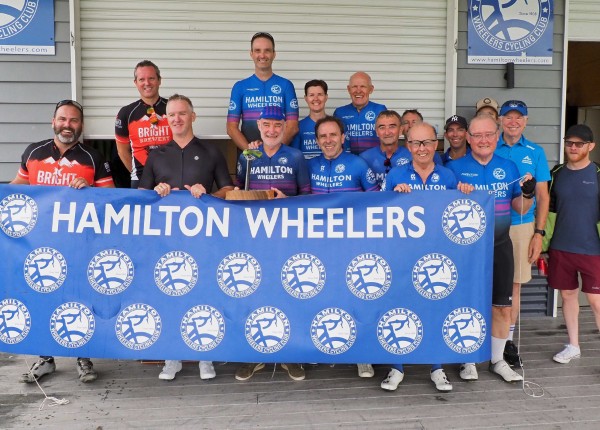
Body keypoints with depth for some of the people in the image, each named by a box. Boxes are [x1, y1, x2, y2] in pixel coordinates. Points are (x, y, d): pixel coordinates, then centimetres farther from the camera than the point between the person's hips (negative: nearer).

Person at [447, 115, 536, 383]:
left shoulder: (508, 167, 6)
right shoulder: (455, 167, -4)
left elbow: (521, 209, 8)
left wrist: (528, 193, -12)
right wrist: (458, 194, -24)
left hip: (500, 245, 3)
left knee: (502, 307, 8)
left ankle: (497, 360, 26)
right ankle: (468, 359, 25)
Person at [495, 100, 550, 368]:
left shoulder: (535, 153, 7)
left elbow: (542, 196, 7)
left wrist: (539, 233, -1)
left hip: (521, 226, 1)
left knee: (514, 285, 6)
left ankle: (508, 340, 18)